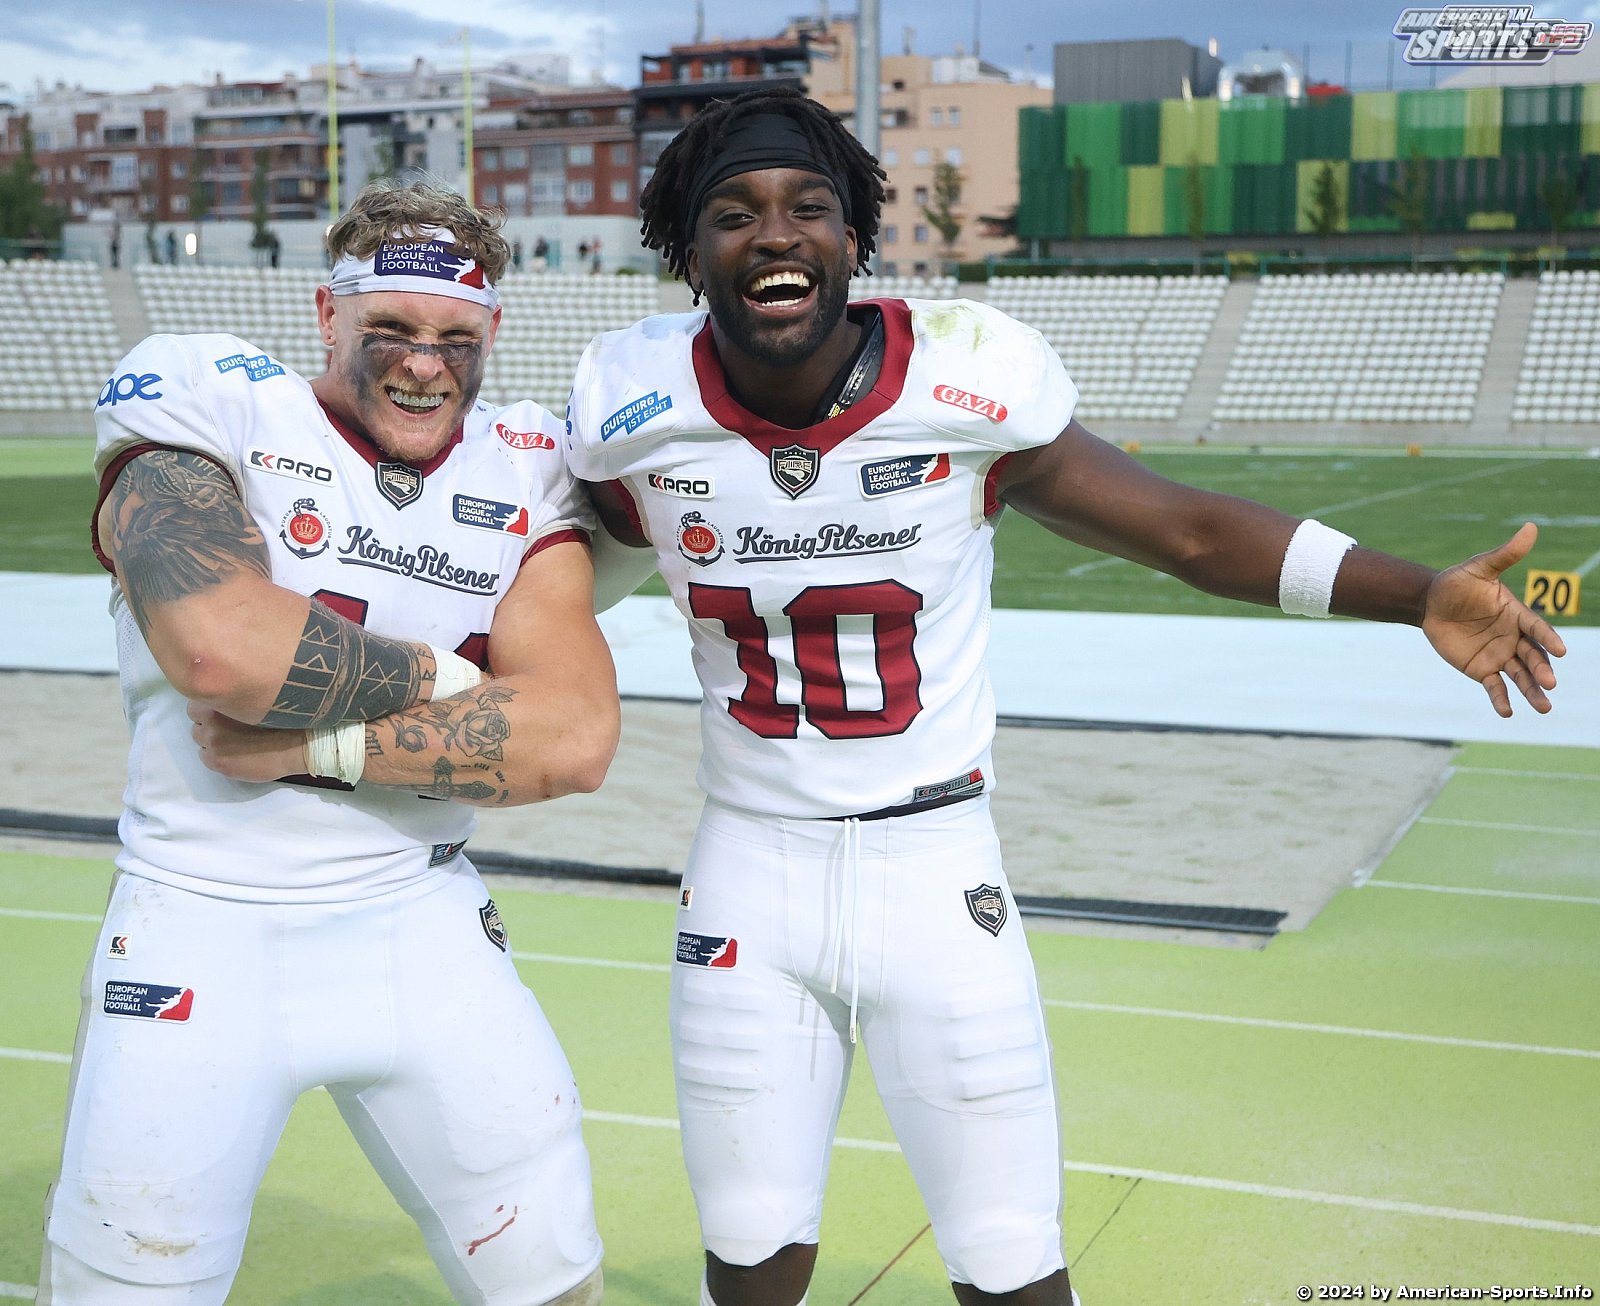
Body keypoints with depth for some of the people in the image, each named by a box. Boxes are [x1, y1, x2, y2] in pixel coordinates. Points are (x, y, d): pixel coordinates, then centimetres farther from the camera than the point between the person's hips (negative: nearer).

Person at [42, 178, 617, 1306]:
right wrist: (445, 675, -12)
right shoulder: (215, 408, -6)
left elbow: (572, 739, -12)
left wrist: (311, 746, -17)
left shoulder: (526, 479, 3)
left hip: (422, 926, 3)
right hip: (203, 927, -3)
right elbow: (218, 647, -26)